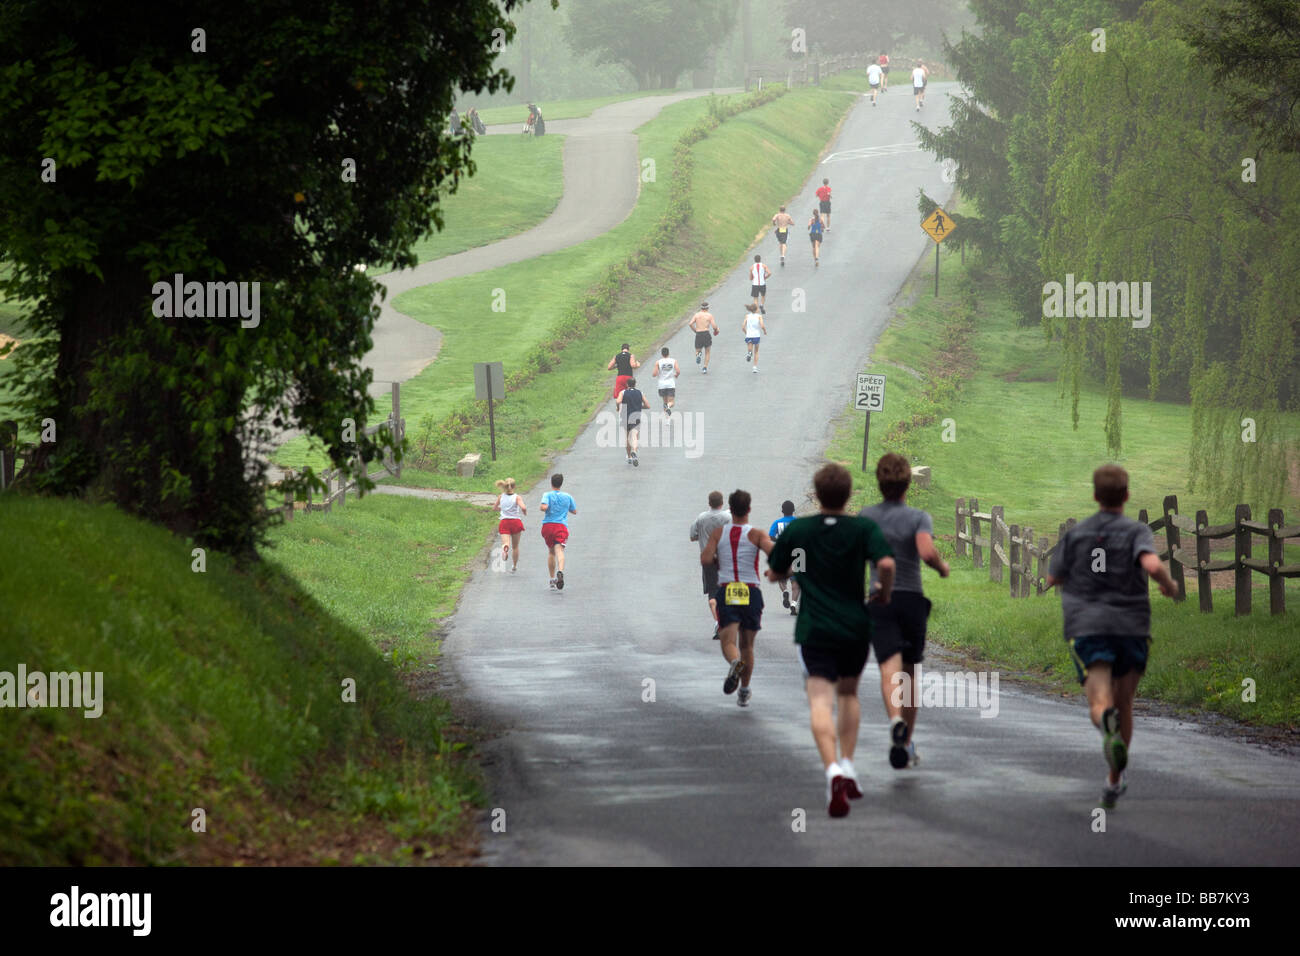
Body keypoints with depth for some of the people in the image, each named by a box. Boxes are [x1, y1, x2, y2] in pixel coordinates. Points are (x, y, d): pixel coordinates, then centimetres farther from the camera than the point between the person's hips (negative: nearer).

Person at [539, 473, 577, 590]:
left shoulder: (547, 495, 1)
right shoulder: (567, 497, 9)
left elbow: (544, 507, -18)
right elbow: (574, 511, 19)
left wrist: (542, 507, 6)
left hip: (548, 526, 0)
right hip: (562, 526, 0)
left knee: (551, 552, 17)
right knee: (559, 550, -16)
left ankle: (552, 580, 19)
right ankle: (560, 571, -44)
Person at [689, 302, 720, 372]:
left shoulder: (696, 315, 8)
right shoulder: (709, 315, 1)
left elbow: (691, 324, -5)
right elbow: (714, 326, -7)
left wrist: (695, 331, 12)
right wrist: (716, 330, 16)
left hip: (698, 334, 1)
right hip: (706, 334, -1)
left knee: (697, 351, 17)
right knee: (707, 352, 16)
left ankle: (698, 355, -20)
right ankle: (705, 368, 7)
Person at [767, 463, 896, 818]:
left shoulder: (796, 530, -1)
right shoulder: (863, 528, -4)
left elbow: (773, 574, 10)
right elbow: (886, 564, -19)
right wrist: (885, 593, 1)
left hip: (814, 629, -2)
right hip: (856, 626, 2)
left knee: (821, 699, -10)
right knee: (848, 693, 24)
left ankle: (833, 769, -33)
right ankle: (847, 765, 18)